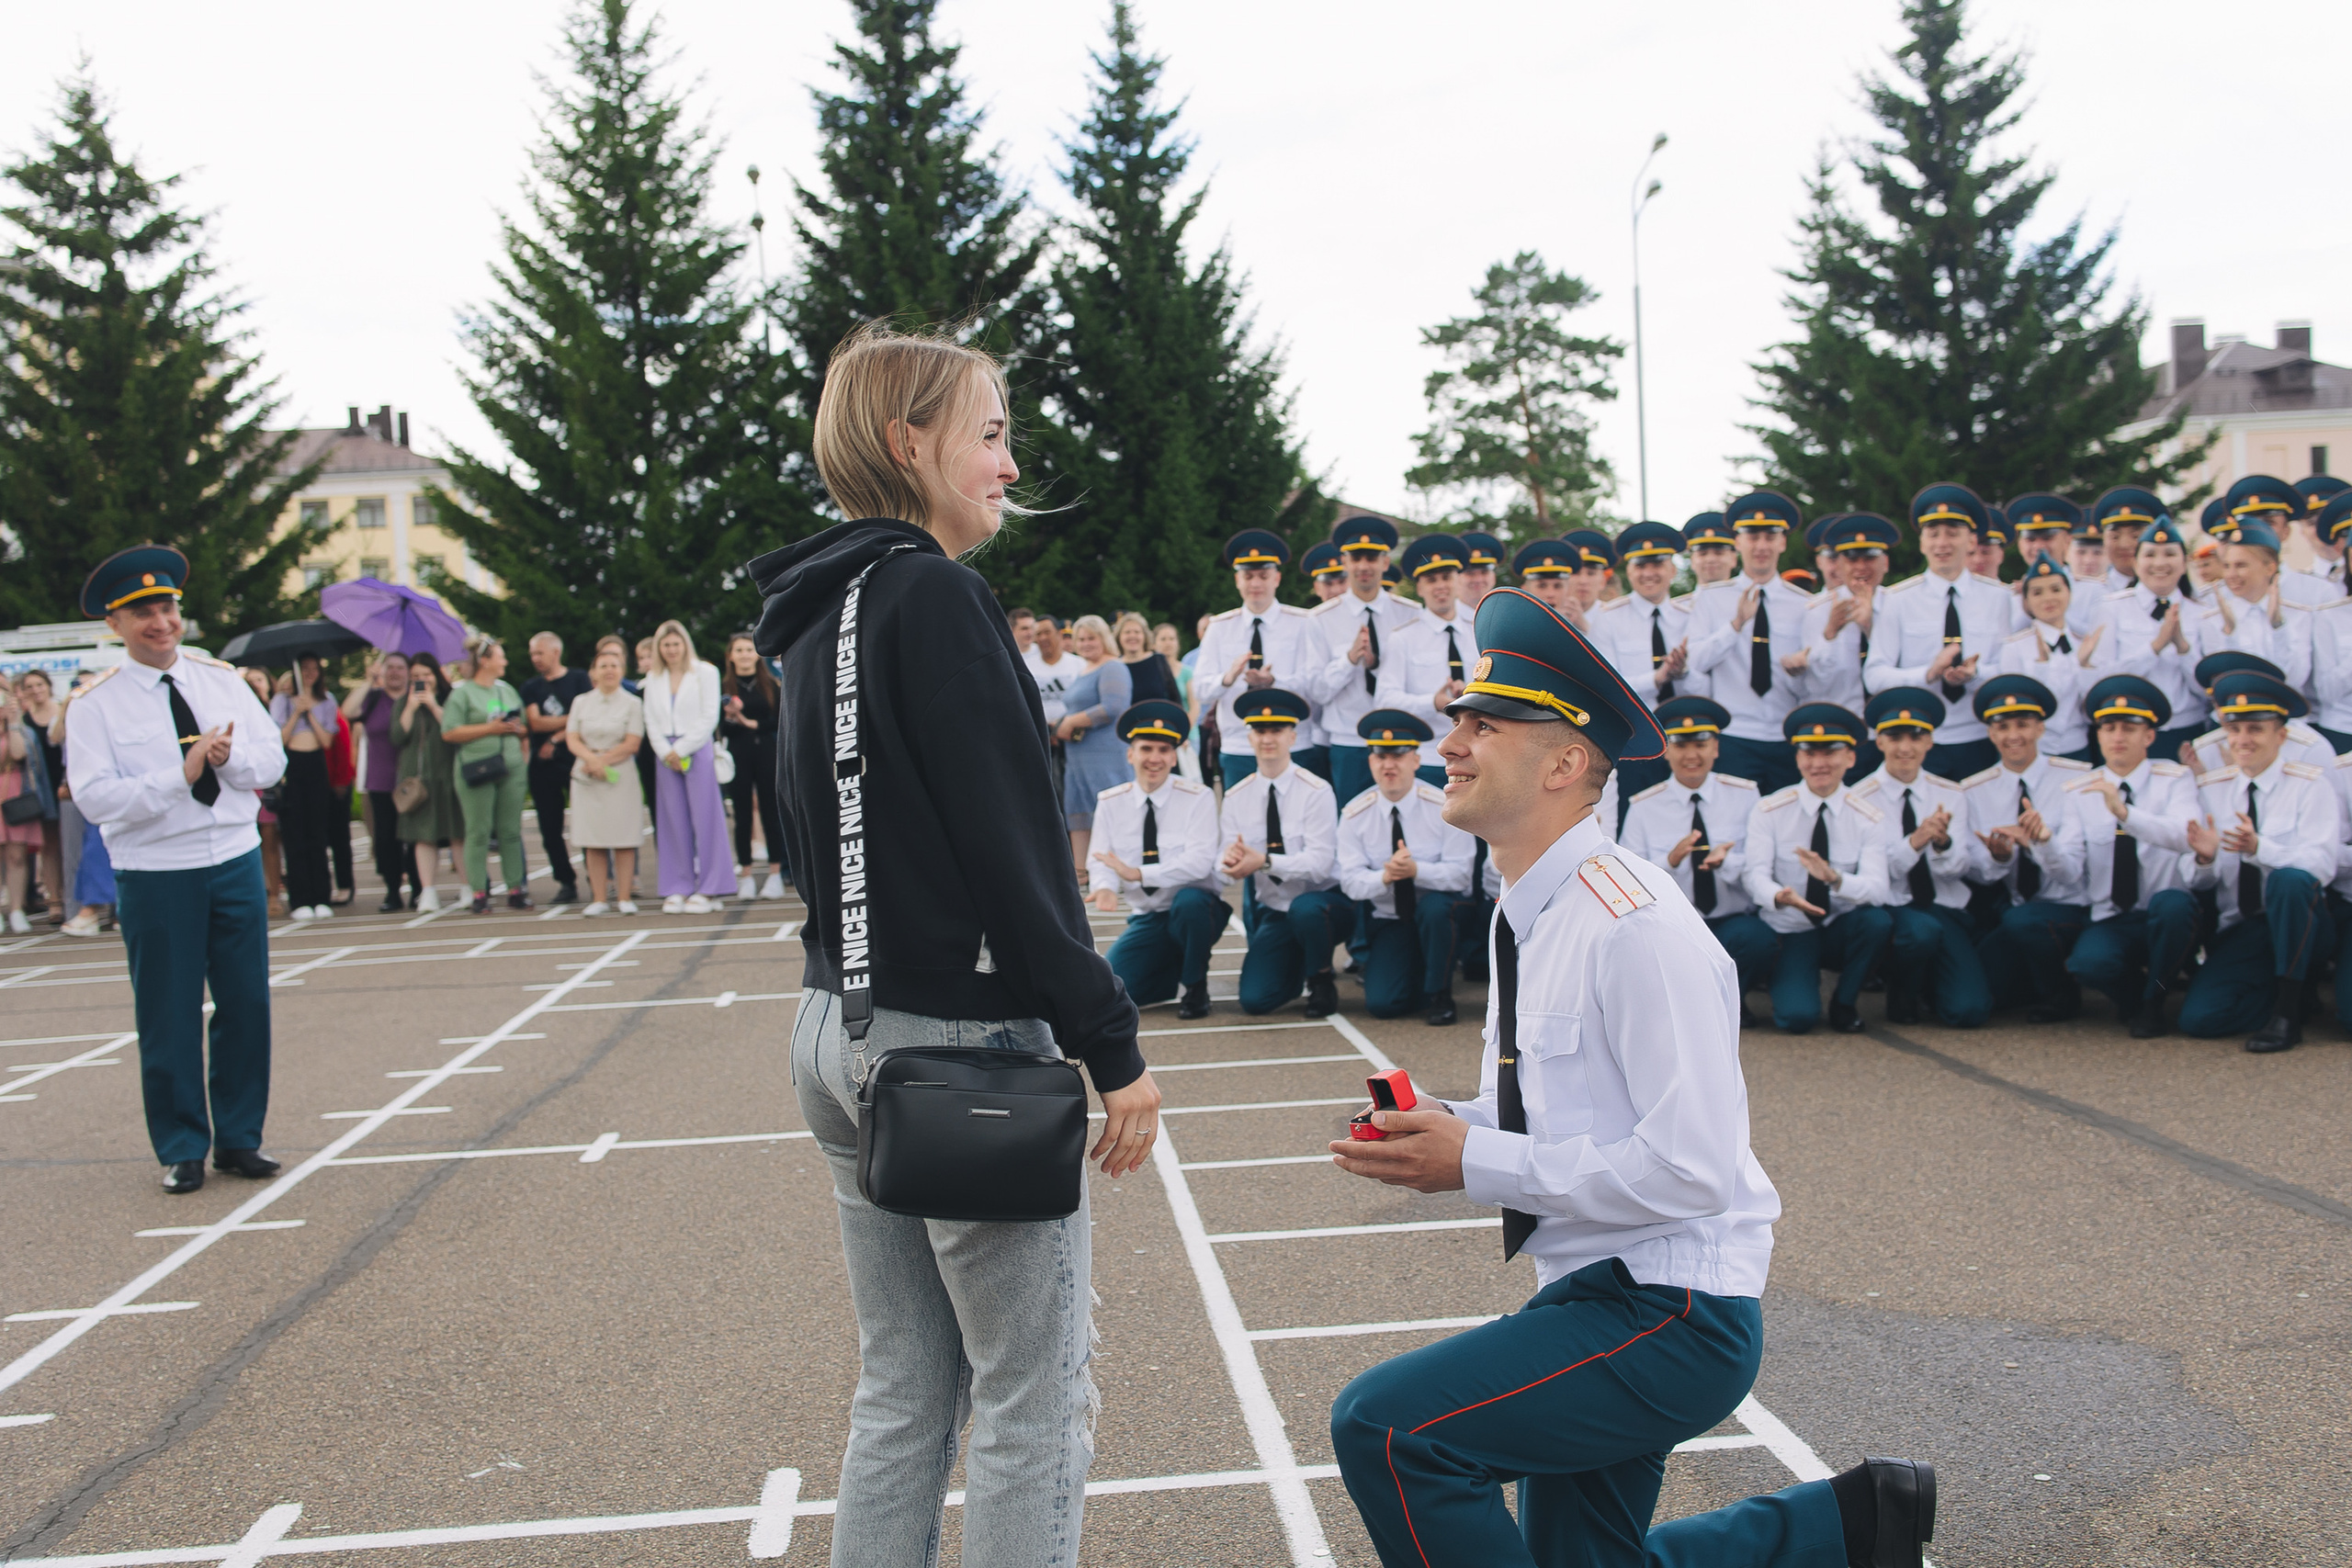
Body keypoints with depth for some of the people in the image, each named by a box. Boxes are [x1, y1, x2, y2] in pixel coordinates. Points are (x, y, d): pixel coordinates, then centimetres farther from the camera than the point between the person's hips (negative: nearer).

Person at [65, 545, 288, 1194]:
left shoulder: (222, 680, 8)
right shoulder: (95, 704, -3)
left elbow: (272, 758, 5)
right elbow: (95, 797, -12)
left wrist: (229, 757, -16)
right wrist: (180, 776, -21)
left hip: (237, 862, 3)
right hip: (154, 876, -3)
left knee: (246, 1004, 6)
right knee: (168, 1016, 3)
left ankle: (239, 1139, 20)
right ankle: (181, 1151, 18)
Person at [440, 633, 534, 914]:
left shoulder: (508, 690, 17)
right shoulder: (462, 693, 0)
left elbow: (526, 726, 24)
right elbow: (449, 732, -9)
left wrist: (518, 729, 3)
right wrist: (489, 728, -12)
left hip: (511, 768, 5)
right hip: (476, 771, -5)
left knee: (512, 831, 4)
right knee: (479, 832, -3)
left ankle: (516, 890, 9)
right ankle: (479, 893, 0)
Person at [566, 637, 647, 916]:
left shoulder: (632, 703, 4)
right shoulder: (581, 701, 12)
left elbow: (632, 744, -4)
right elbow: (572, 739, 3)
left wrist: (603, 759, -11)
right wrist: (591, 758, -14)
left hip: (621, 775, -2)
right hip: (586, 776, 2)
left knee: (624, 838, -5)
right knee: (592, 840, 0)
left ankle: (624, 897, 0)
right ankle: (599, 898, 5)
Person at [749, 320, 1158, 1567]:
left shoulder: (820, 611, 14)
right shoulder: (933, 596, -14)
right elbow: (1014, 853, -19)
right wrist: (1113, 1046, -15)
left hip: (841, 1029, 9)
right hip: (959, 1040, -9)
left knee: (903, 1391, 18)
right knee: (1033, 1401, 2)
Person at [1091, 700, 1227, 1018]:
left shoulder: (1197, 798, -9)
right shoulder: (1110, 803, 2)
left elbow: (1199, 861, -20)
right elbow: (1099, 860, -3)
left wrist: (1137, 874, -30)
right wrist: (1105, 887, -28)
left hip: (1196, 909, -3)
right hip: (1146, 918, 3)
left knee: (1189, 901, -38)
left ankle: (1195, 987, -10)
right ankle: (1176, 970, 16)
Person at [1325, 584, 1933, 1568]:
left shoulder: (1635, 925, -23)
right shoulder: (1528, 916, 6)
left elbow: (1690, 1168, -27)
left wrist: (1475, 1163, -23)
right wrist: (1445, 1124, -3)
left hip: (1673, 1317, -9)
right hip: (1590, 1299, 9)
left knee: (1383, 1426, -21)